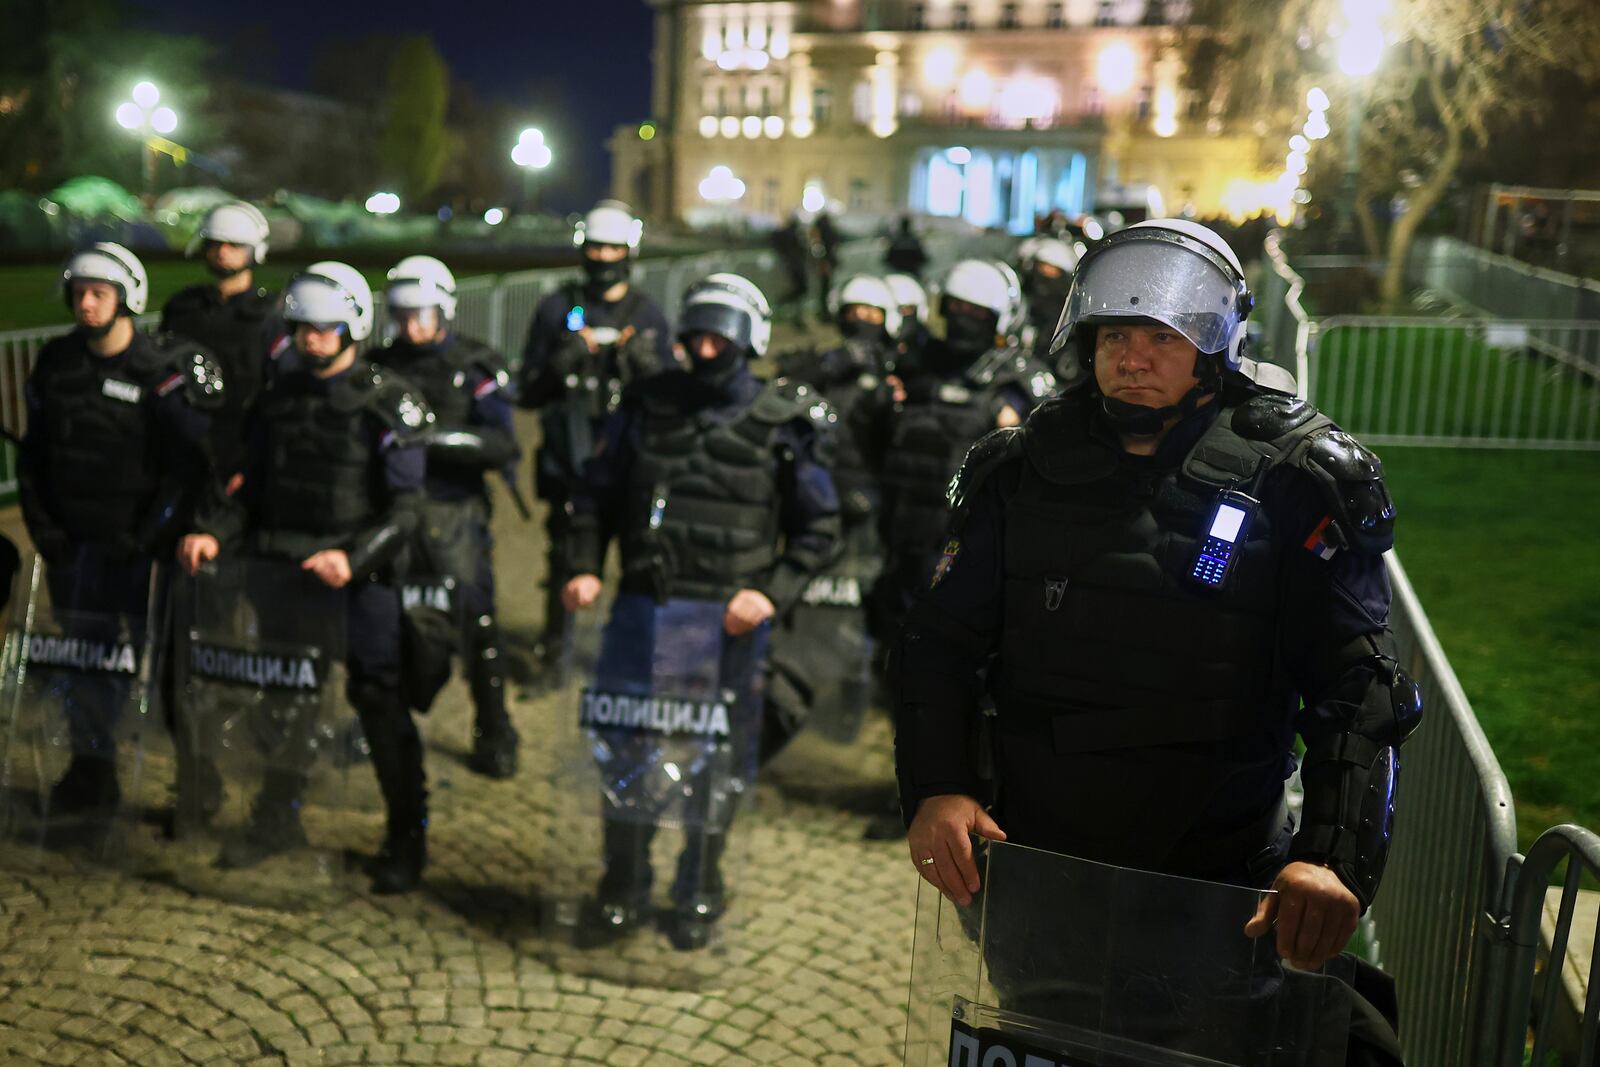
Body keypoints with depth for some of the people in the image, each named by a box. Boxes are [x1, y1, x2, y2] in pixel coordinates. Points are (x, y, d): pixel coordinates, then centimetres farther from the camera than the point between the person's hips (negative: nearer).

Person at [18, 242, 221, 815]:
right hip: (73, 544, 5)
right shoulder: (55, 362, 7)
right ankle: (91, 767, 24)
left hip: (138, 548, -5)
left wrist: (149, 536, -13)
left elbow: (191, 462, -11)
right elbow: (32, 452, 16)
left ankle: (194, 773, 11)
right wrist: (41, 523, 8)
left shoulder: (165, 370, -9)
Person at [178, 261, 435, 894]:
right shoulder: (280, 395, 11)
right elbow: (252, 483, 15)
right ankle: (279, 817, 31)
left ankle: (407, 840, 10)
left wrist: (354, 558, -25)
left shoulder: (388, 405, -7)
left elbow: (405, 509, -12)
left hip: (359, 579, -5)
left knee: (378, 701, -2)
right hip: (281, 572, 6)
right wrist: (213, 532, -2)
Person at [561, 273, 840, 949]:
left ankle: (698, 897, 25)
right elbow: (596, 492, 14)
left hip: (727, 619, -2)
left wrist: (773, 595, -11)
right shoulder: (648, 405, 7)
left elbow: (819, 528, 2)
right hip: (642, 608, 2)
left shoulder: (786, 422, 0)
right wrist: (586, 568, 0)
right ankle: (624, 886, 24)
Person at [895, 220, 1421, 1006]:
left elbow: (1355, 687, -12)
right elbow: (941, 642, 0)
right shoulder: (1023, 469, -1)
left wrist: (1335, 857, -26)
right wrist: (935, 787, -15)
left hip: (1218, 881, -2)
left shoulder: (1293, 481, -8)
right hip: (1031, 860, 3)